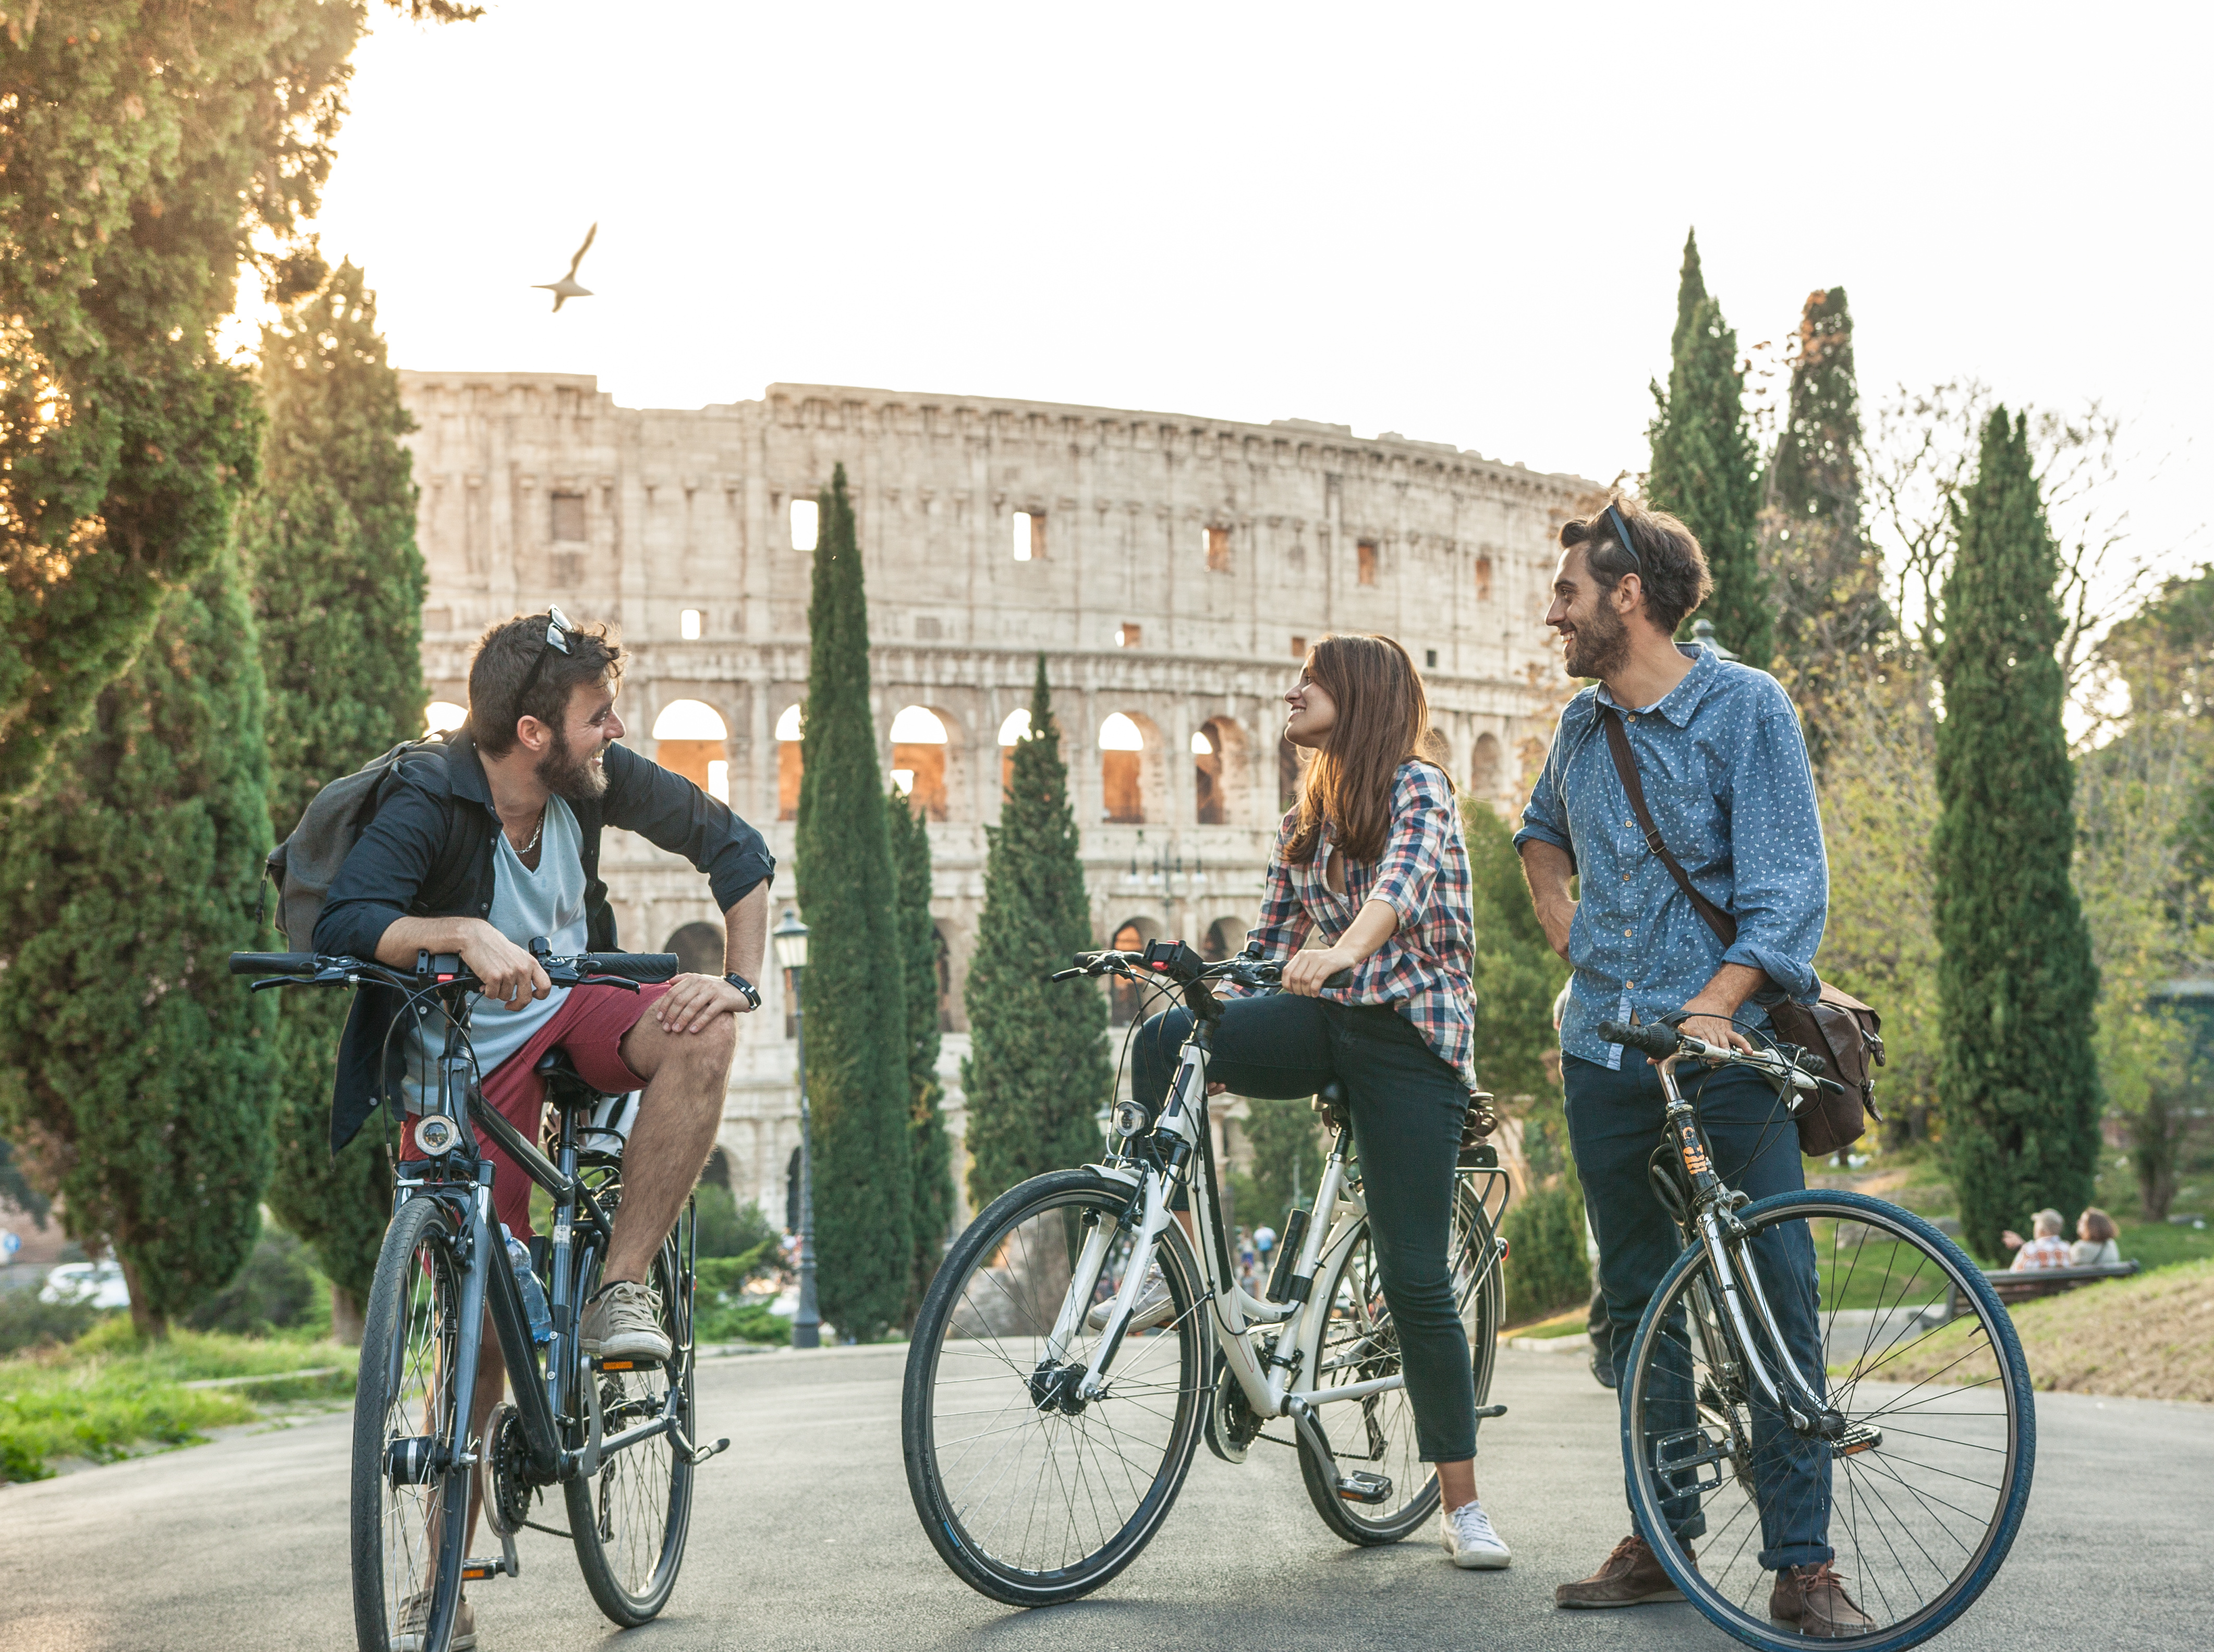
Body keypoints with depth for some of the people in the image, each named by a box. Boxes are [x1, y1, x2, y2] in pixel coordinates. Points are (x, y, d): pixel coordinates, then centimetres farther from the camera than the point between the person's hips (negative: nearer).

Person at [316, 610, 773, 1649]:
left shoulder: (599, 778, -10)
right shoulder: (429, 806, -23)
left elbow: (735, 849, 1)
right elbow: (342, 922, -38)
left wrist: (740, 979, -12)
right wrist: (464, 930, -53)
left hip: (568, 1017, 4)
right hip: (461, 1072, -4)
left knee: (702, 1034, -29)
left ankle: (619, 1292, -17)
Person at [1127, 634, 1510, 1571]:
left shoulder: (1418, 788, -4)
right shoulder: (1304, 820, 18)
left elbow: (1402, 882, -26)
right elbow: (1272, 946, 20)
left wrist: (1340, 953, -45)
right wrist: (1212, 1005, 3)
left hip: (1409, 1035, -5)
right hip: (1321, 1019, 6)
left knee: (1416, 1279, -7)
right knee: (1164, 1040, -25)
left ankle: (1462, 1507, 4)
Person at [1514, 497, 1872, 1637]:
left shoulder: (1747, 709, -6)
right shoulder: (1583, 727, 11)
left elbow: (1787, 889, -13)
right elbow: (1540, 834, 33)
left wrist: (1713, 1006, -27)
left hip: (1726, 1048, -5)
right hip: (1605, 1052, 6)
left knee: (1776, 1301, -7)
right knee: (1638, 1304, 10)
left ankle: (1803, 1565, -2)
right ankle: (1662, 1540, 19)